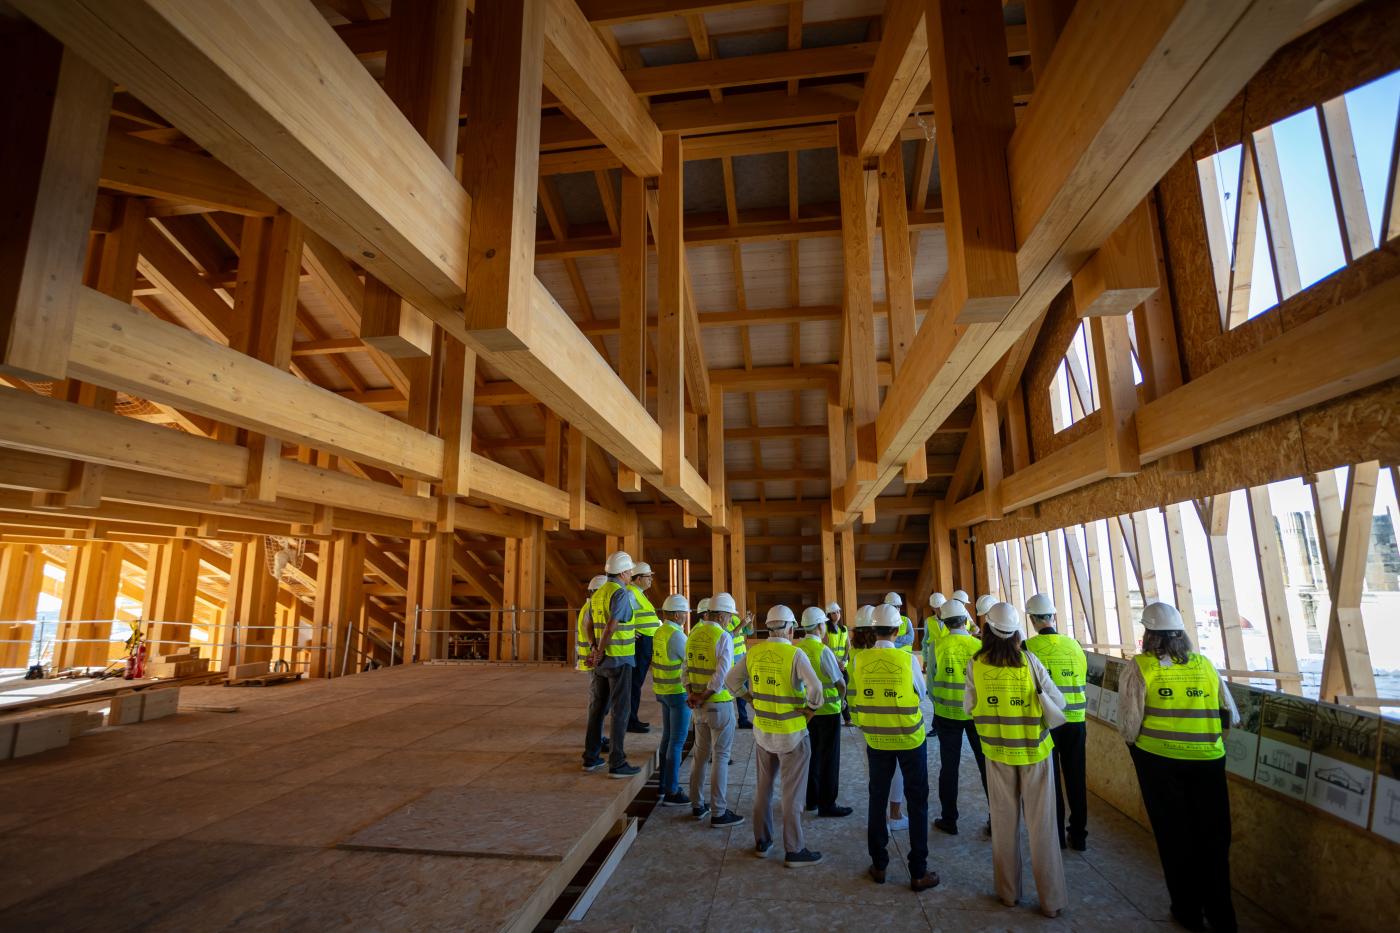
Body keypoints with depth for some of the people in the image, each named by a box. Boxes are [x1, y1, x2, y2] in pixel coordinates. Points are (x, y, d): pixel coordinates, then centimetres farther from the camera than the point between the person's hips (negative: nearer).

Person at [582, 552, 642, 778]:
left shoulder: (597, 594, 10)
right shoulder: (621, 593, -16)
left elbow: (590, 625, 14)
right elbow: (611, 626, -23)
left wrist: (596, 649, 15)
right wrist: (599, 654, -14)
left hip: (603, 660, 8)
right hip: (620, 660, -8)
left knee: (597, 708, 14)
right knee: (620, 710, -2)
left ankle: (591, 757, 21)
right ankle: (617, 764, 1)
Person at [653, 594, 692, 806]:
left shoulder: (660, 631, 6)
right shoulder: (676, 635, -23)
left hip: (664, 691, 9)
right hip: (679, 693, -9)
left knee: (668, 737, 17)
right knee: (678, 741, -2)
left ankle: (664, 783, 26)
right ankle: (671, 793, 3)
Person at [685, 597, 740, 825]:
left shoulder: (693, 634, 6)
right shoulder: (723, 637, -16)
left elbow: (687, 668, 7)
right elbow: (722, 674, -22)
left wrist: (691, 694, -1)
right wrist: (703, 697, -13)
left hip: (699, 704, 7)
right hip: (720, 703, -7)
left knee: (701, 753, 17)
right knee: (720, 756, 2)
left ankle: (697, 805, 27)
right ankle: (719, 812, 8)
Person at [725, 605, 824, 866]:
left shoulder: (753, 652, -4)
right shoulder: (795, 654, -19)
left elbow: (731, 680, 3)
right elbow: (815, 688, -31)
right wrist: (812, 707, -13)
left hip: (762, 730, 5)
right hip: (791, 734, -5)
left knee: (763, 787, 20)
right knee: (792, 793, 9)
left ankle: (762, 841, 32)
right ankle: (794, 850, 18)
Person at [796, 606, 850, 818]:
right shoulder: (823, 651, -21)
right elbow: (840, 683, -17)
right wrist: (840, 699, 1)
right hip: (827, 710, -6)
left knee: (812, 754, 19)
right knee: (829, 758, 6)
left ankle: (811, 798, 30)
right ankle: (826, 805, 14)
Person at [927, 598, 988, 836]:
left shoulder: (937, 646, -10)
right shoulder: (979, 645, -11)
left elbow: (931, 681, -5)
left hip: (946, 713, 0)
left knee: (949, 766, 11)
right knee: (986, 764, 14)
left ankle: (949, 820, 19)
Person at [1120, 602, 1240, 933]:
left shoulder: (1138, 667, -9)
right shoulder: (1205, 665, 1)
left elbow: (1128, 725, -11)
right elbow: (1232, 717, 7)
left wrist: (1134, 742, 9)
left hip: (1158, 760, -2)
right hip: (1207, 762, 3)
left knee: (1174, 837, 14)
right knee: (1212, 839, 17)